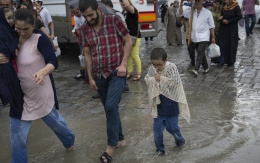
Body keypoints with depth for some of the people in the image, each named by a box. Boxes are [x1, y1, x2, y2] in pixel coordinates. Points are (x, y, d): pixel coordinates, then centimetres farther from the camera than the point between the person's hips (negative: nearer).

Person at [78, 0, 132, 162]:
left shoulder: (114, 20, -9)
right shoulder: (84, 29, 3)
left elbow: (128, 42, -4)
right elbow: (87, 54, 10)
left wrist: (123, 64, -13)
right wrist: (90, 77, 7)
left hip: (117, 72, -5)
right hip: (99, 75, 5)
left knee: (111, 106, -18)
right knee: (110, 108, 13)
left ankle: (111, 144, -4)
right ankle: (120, 138, 31)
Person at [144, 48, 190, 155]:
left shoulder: (171, 68, -17)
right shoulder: (152, 69, -6)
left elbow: (174, 83, -22)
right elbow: (147, 80, 0)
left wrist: (161, 78, -25)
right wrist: (153, 79, -20)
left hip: (170, 105, -3)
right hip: (158, 104, 3)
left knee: (172, 127, 11)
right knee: (157, 128, 6)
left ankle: (180, 140, 41)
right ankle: (160, 149, 23)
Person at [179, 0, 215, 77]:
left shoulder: (207, 12, 0)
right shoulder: (191, 12, 10)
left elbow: (211, 26, 2)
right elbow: (181, 13, 13)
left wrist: (213, 37, -2)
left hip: (203, 37, -4)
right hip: (194, 37, 4)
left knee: (200, 53, -15)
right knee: (201, 53, 13)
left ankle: (196, 70, -24)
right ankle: (206, 68, 25)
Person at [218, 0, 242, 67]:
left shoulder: (236, 7, -6)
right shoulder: (224, 8, 8)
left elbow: (239, 16, -11)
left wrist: (228, 21, -13)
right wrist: (221, 18, -6)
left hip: (232, 29, -4)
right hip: (224, 29, 4)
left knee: (232, 45, 3)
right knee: (223, 44, -3)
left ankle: (231, 62, 14)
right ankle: (222, 61, 1)